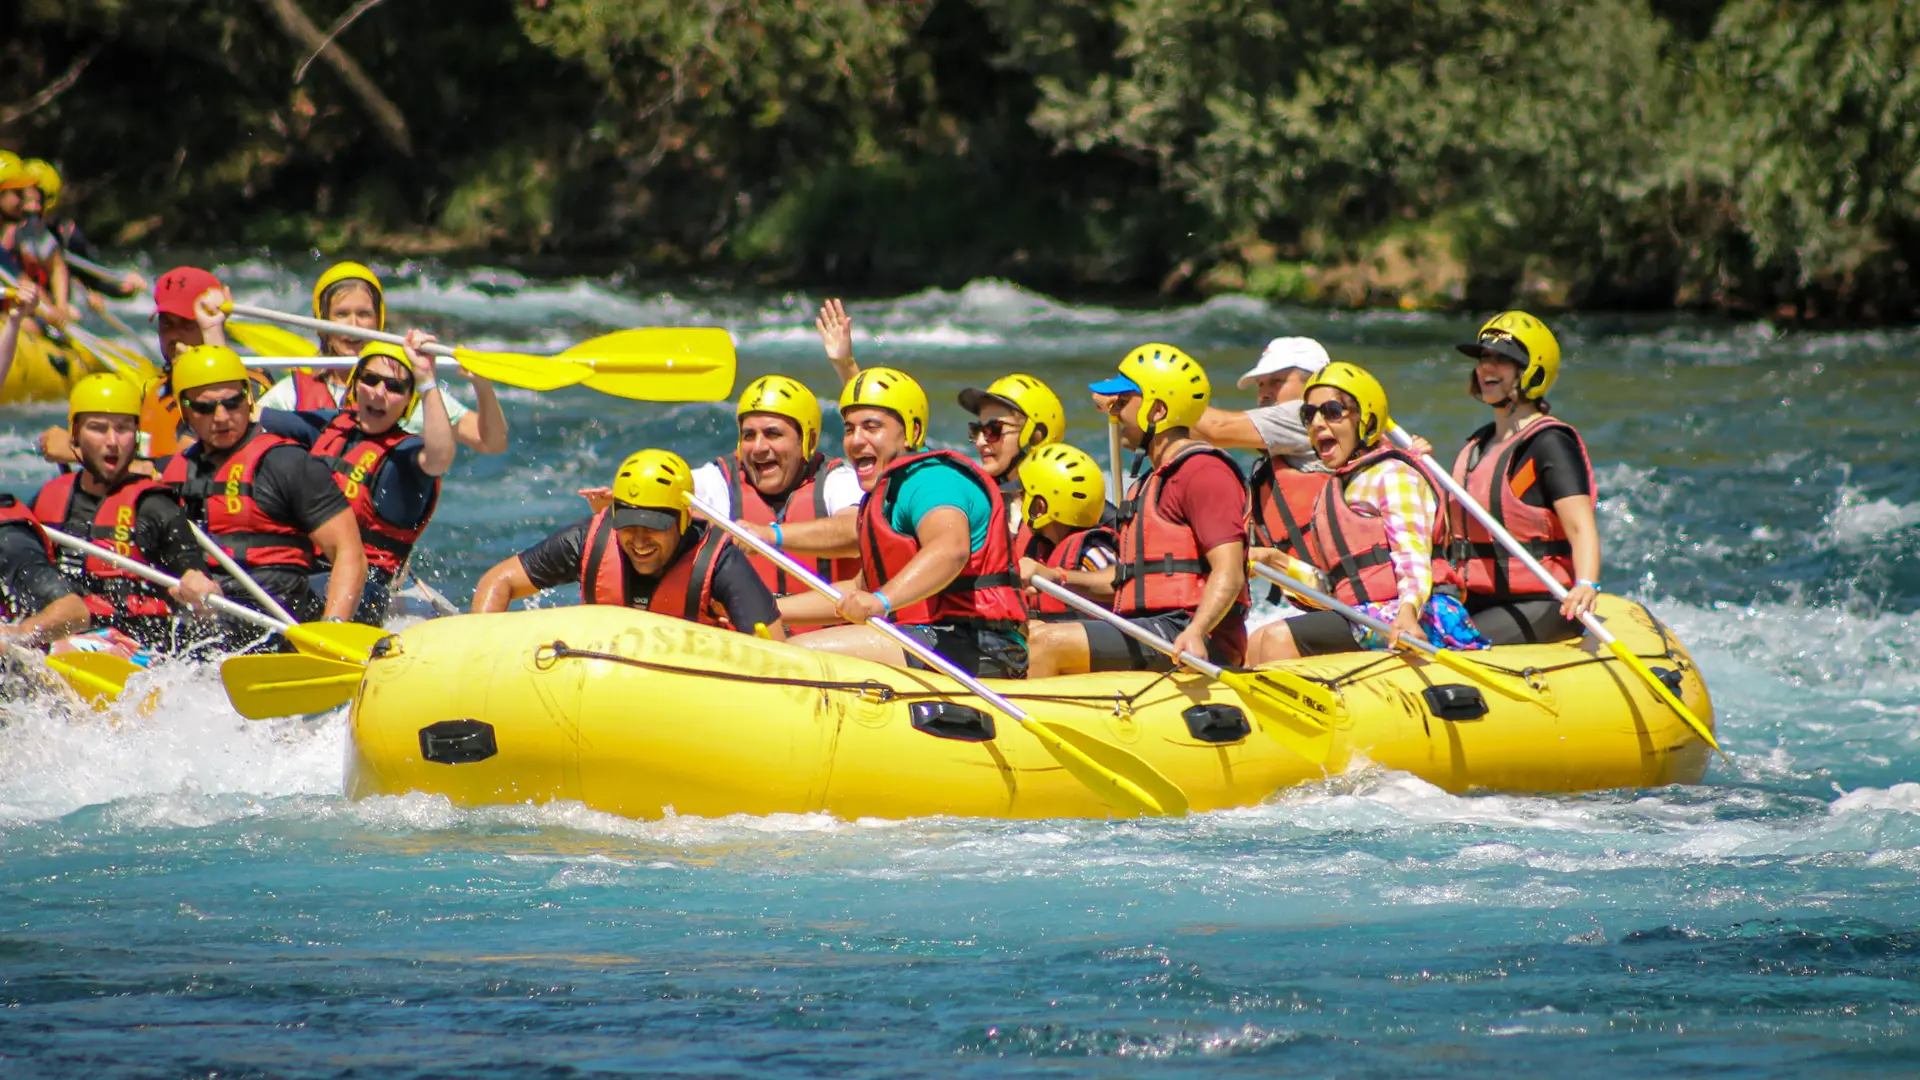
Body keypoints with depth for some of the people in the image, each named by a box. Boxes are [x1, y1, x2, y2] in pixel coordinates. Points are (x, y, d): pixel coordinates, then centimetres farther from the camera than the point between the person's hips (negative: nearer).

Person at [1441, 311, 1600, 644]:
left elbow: (1581, 528, -21)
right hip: (1478, 603, 8)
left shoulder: (1549, 444, -9)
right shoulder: (1477, 446, 17)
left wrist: (1585, 585, -39)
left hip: (1540, 607, -8)